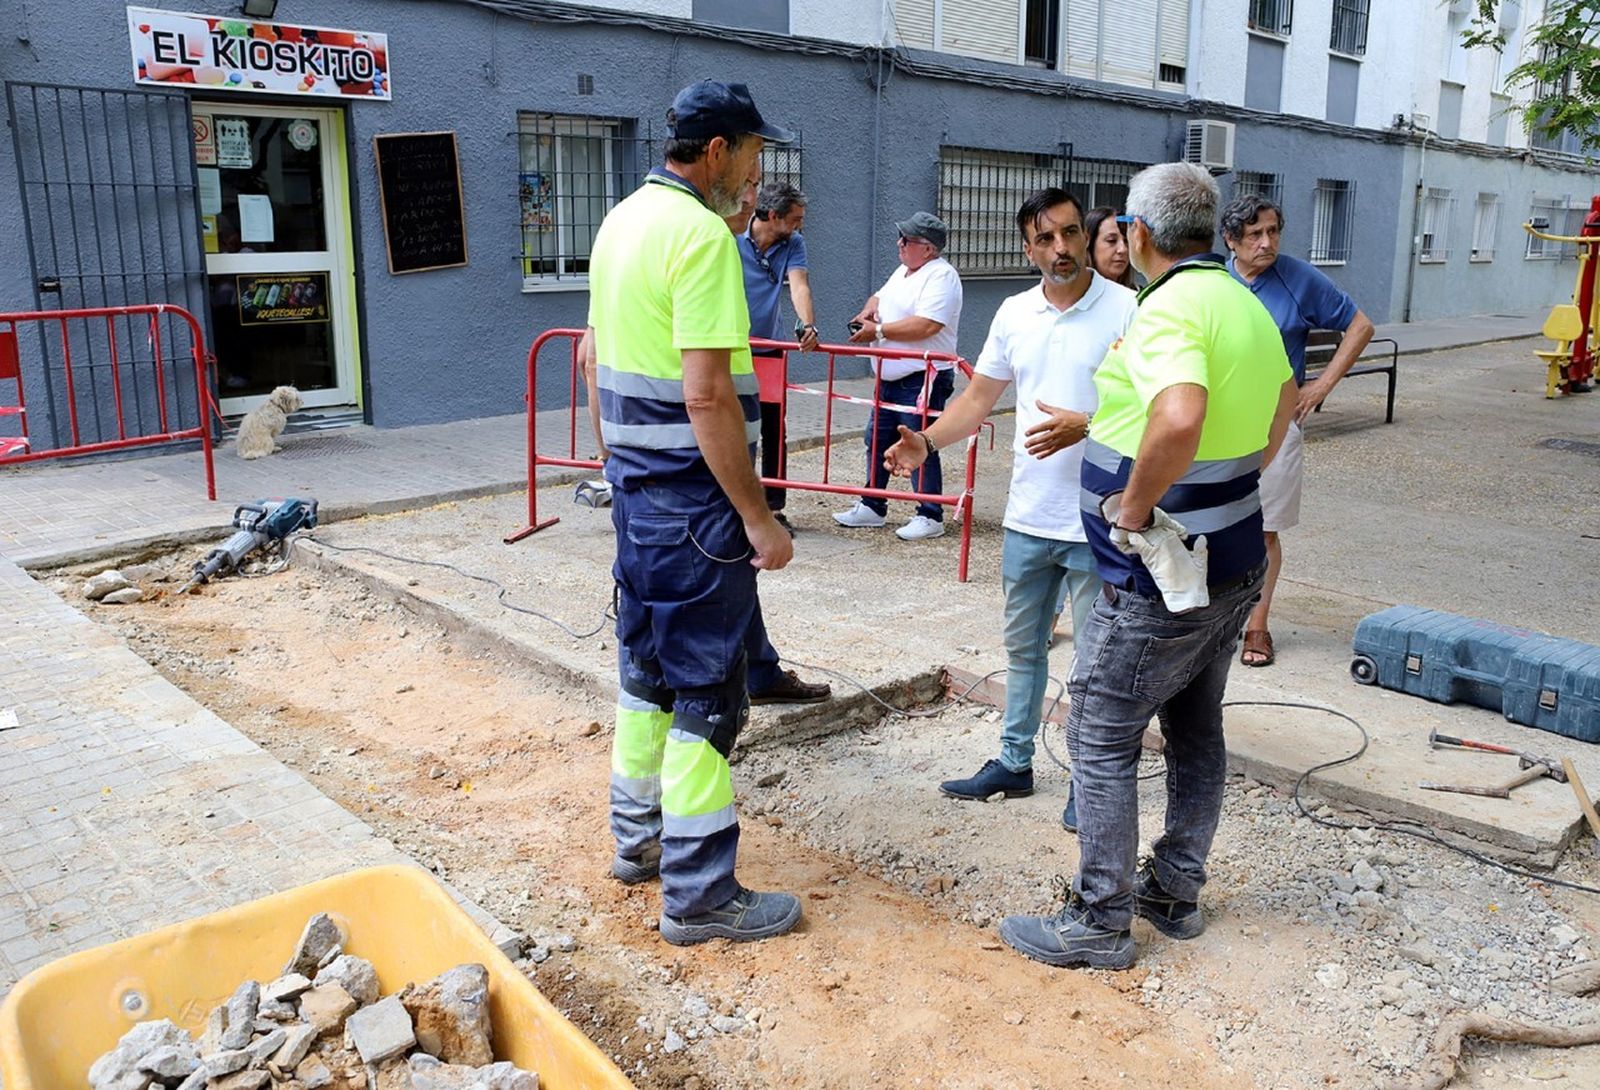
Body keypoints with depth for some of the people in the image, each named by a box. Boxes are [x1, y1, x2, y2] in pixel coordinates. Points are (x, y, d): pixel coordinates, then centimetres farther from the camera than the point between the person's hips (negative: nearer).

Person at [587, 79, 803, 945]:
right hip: (691, 496, -10)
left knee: (647, 667, 19)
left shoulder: (622, 219, 12)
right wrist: (758, 517, -20)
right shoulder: (700, 234, -17)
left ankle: (637, 838, 34)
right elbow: (707, 395, -24)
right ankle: (698, 895, 10)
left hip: (634, 483, 10)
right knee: (705, 692, -1)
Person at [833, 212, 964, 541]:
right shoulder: (903, 272, 16)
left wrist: (878, 331, -19)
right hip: (890, 378, 10)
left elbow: (926, 326, -26)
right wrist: (870, 309, 4)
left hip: (922, 380, -10)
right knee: (876, 441, 14)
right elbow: (880, 296, 30)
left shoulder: (941, 276, -15)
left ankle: (930, 517, 5)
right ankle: (872, 507, 25)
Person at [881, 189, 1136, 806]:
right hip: (1028, 518, 6)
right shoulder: (1014, 314, 6)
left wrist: (1085, 427, -26)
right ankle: (1014, 762, 33)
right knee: (1022, 647, 17)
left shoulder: (1124, 309, -10)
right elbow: (979, 397, 12)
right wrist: (926, 441, -3)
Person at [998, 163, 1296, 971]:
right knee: (1196, 730, 18)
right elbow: (1285, 401, 28)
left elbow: (1179, 419, -39)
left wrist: (1133, 508, -25)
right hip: (1230, 565, 10)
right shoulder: (1245, 305, 10)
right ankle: (1176, 893, 33)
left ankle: (1099, 922, 12)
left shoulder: (1169, 307, -21)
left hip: (1160, 582, -10)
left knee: (1101, 740, 2)